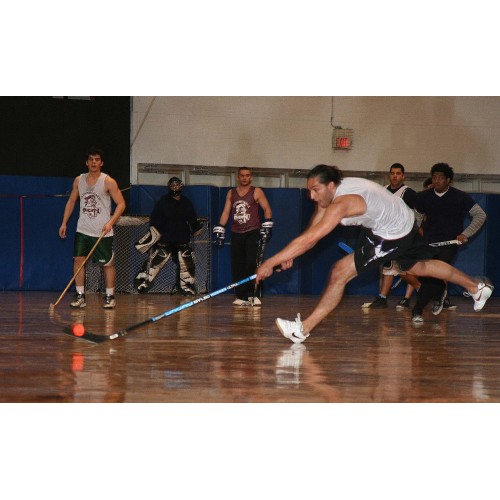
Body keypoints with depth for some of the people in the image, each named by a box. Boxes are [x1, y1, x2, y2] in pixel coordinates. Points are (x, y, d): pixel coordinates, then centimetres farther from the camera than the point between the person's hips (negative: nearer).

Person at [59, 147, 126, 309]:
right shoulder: (79, 180, 7)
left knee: (108, 264, 1)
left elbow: (121, 204, -8)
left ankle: (110, 297, 12)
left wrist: (111, 222, -19)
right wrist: (64, 223, 9)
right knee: (78, 260, -5)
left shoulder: (108, 182, -6)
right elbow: (71, 202, 16)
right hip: (83, 229, 4)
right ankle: (80, 296, 1)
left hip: (103, 232, -4)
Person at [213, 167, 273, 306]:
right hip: (236, 234, 4)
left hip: (253, 232, -4)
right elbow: (226, 212, 14)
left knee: (252, 263, -15)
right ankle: (241, 297, 6)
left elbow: (267, 209, -1)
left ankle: (252, 295, -15)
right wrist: (219, 229, 7)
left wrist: (267, 226, -12)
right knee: (237, 267, 1)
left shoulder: (257, 192, 2)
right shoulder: (231, 193, 13)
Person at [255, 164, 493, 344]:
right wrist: (290, 255, -19)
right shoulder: (329, 193, -6)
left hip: (393, 234, -10)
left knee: (339, 273, -16)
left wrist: (271, 262, -38)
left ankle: (303, 329, -12)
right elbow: (311, 231, -4)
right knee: (417, 266, 32)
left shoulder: (341, 203, -34)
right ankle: (476, 286, 49)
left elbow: (309, 239, -39)